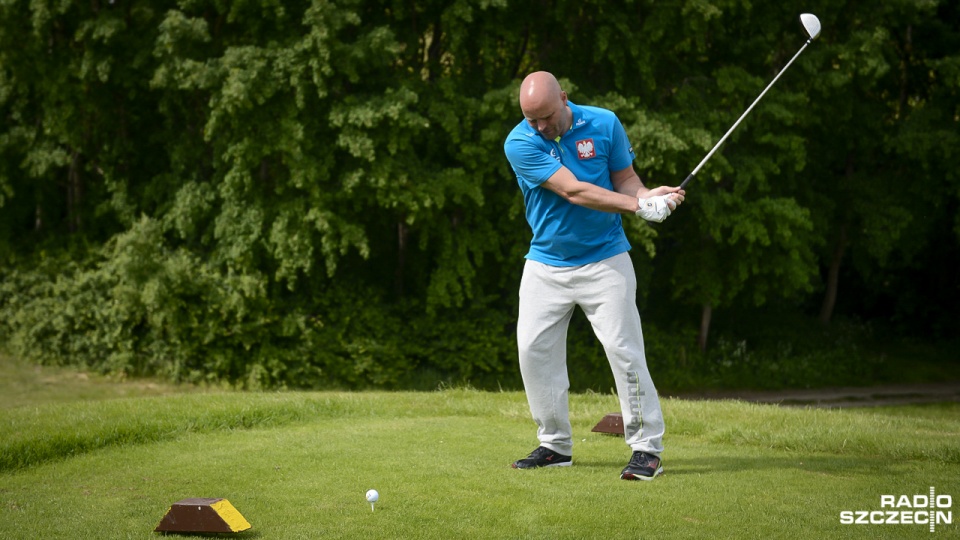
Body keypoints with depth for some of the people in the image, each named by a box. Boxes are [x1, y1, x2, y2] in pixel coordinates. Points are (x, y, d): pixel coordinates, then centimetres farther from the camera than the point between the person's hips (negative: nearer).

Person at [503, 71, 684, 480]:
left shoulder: (605, 125, -7)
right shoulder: (519, 143, -14)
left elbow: (625, 179, 2)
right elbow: (573, 191, -22)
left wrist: (650, 195, -22)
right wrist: (638, 206, -28)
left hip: (604, 260, -1)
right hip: (545, 263, 1)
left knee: (623, 349, -8)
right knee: (534, 349, -1)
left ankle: (647, 448, -2)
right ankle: (555, 445, 13)